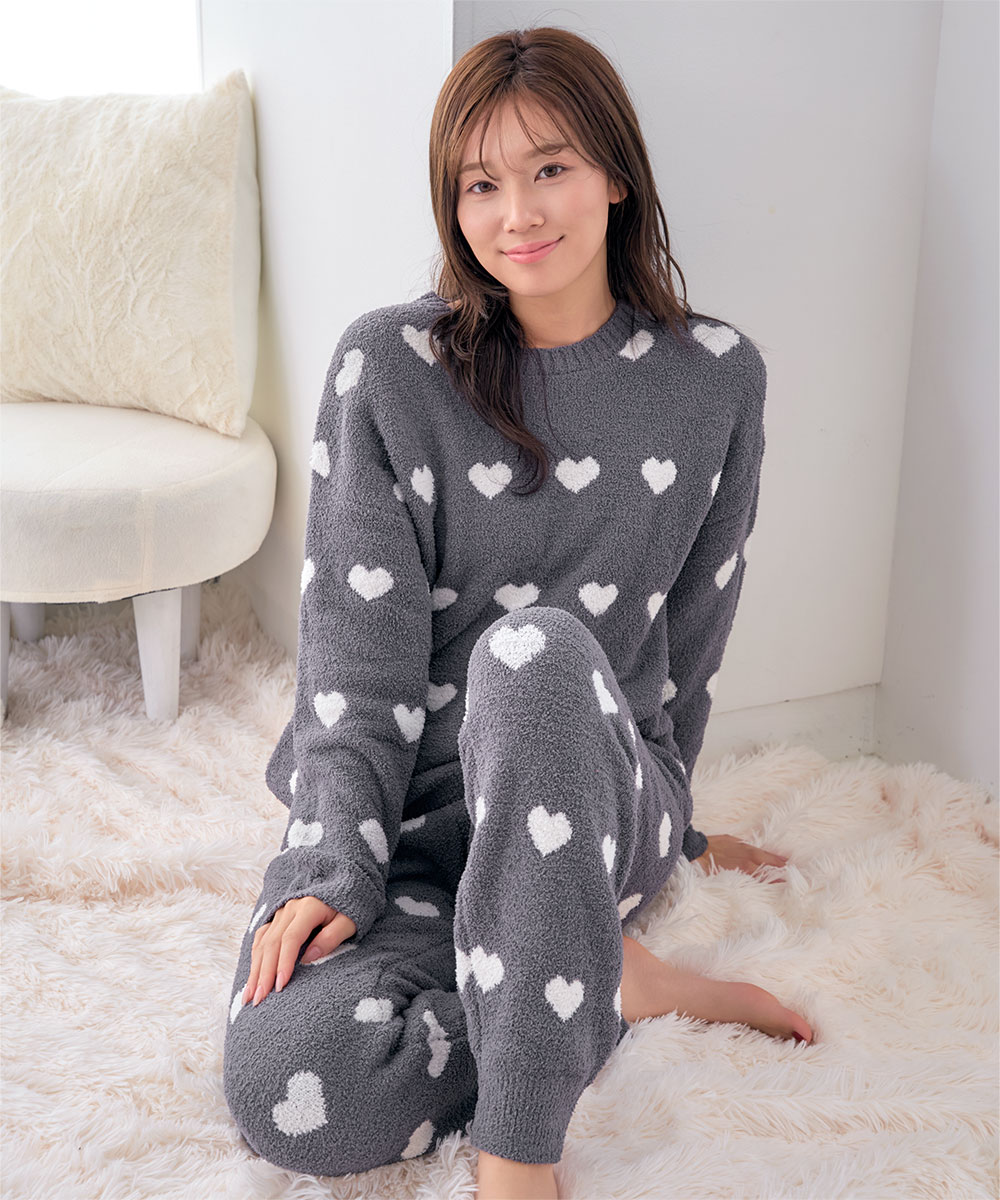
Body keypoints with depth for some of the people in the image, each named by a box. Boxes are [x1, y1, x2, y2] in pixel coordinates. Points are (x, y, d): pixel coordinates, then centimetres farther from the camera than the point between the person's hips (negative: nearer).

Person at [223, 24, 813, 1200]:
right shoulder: (389, 364, -5)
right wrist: (334, 868, -18)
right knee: (287, 1089, -29)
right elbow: (356, 644, -9)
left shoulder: (716, 377, 1)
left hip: (602, 788, 1)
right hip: (405, 801, 0)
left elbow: (692, 630, 11)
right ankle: (609, 982, -4)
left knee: (537, 649, -37)